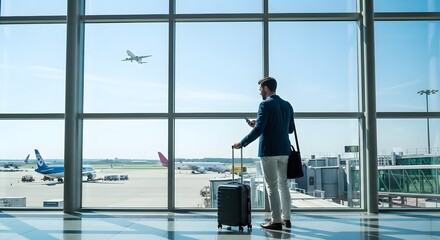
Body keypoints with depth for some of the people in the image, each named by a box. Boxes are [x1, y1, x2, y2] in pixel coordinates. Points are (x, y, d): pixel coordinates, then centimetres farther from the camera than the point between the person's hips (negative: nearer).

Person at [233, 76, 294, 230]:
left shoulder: (265, 104, -11)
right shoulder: (287, 105, 11)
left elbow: (258, 129, -17)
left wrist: (242, 143, -7)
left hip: (268, 151, -7)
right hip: (284, 150, 7)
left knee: (272, 186, 0)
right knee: (283, 184, 15)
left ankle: (276, 221, 4)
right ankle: (286, 219, 19)